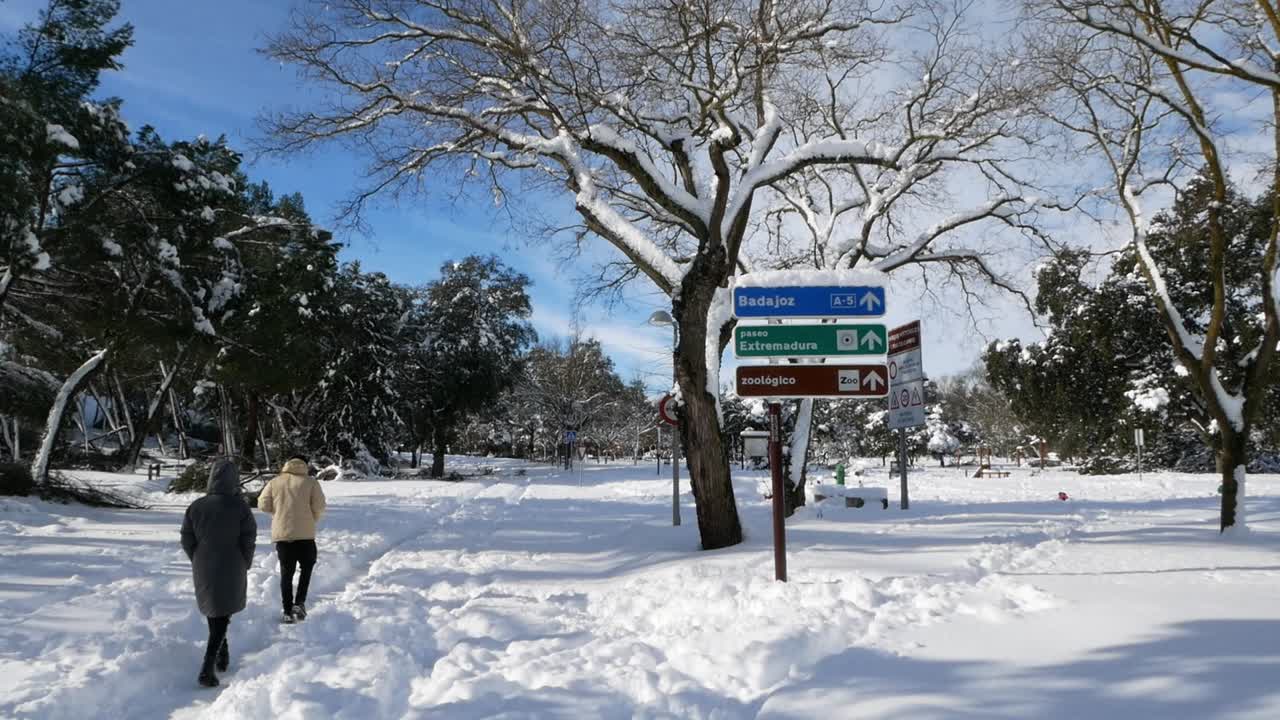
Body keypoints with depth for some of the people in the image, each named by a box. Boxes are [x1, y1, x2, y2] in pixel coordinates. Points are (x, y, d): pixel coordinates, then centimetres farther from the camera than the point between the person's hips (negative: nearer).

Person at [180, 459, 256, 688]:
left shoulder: (196, 506, -6)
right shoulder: (239, 506, -14)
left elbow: (187, 540, -1)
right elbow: (248, 540, -10)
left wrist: (198, 562, 14)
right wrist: (244, 566, 6)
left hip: (204, 571, 3)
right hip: (231, 572, -3)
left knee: (213, 612, 21)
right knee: (222, 617, 3)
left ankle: (222, 656, 33)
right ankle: (207, 668, -9)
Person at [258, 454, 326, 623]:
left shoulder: (275, 482, 5)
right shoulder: (311, 482, -2)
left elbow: (263, 504, 3)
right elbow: (319, 507, -7)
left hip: (281, 534, 2)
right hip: (305, 534, -2)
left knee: (286, 573, 11)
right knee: (307, 567, 18)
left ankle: (288, 611, 11)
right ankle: (299, 603, 6)